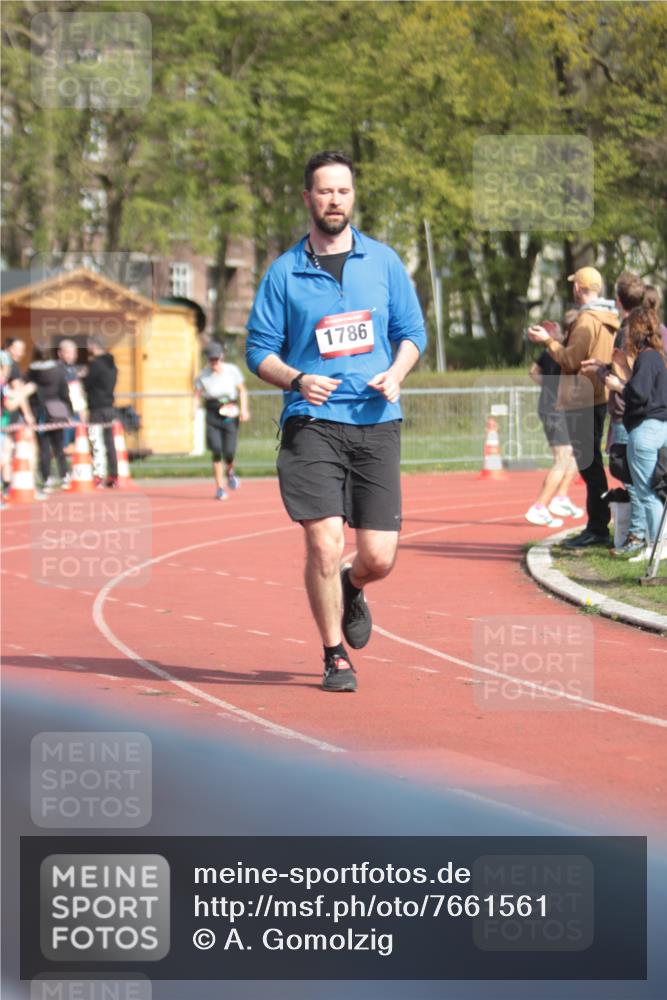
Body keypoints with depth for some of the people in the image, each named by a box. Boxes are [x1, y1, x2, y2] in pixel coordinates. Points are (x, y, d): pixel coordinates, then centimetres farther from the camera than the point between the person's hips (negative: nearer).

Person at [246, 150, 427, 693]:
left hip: (376, 423, 2)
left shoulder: (383, 261, 10)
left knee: (379, 558, -1)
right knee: (325, 543, -12)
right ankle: (335, 656, 6)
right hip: (312, 423, -2)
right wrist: (298, 380, -12)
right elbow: (260, 347, 7)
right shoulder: (285, 272, 5)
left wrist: (396, 373, -7)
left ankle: (351, 589, 36)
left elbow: (412, 331, 14)